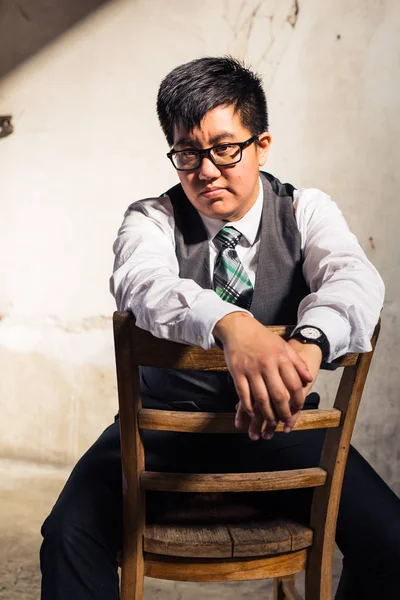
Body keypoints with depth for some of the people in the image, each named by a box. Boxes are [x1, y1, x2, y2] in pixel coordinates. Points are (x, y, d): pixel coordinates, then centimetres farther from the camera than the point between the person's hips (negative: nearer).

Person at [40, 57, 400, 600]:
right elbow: (142, 282, -26)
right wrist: (232, 325, -48)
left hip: (279, 429, 1)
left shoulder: (306, 212, 1)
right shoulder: (151, 219, -2)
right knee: (69, 535, -25)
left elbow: (354, 279, -20)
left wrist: (308, 344, -45)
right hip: (167, 425, 0)